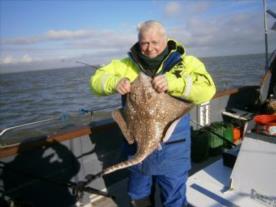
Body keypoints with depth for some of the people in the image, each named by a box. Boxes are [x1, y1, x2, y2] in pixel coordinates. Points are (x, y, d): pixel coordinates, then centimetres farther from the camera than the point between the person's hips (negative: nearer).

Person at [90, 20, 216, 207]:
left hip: (172, 151, -2)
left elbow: (207, 89, -20)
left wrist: (172, 83, -34)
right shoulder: (128, 64, 2)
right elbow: (97, 80, 1)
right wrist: (115, 82, -21)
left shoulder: (186, 63, -7)